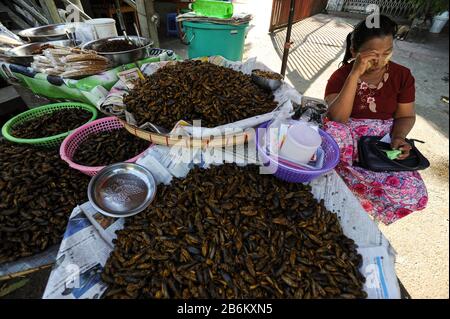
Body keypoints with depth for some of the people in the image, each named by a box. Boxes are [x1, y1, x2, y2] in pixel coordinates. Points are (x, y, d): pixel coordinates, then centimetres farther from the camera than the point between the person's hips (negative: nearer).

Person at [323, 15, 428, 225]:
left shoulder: (402, 76, 0)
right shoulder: (341, 75, -8)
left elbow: (406, 115, 8)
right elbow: (337, 118, -24)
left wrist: (398, 137, -14)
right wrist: (355, 74, -27)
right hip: (348, 139, -2)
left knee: (412, 192, -20)